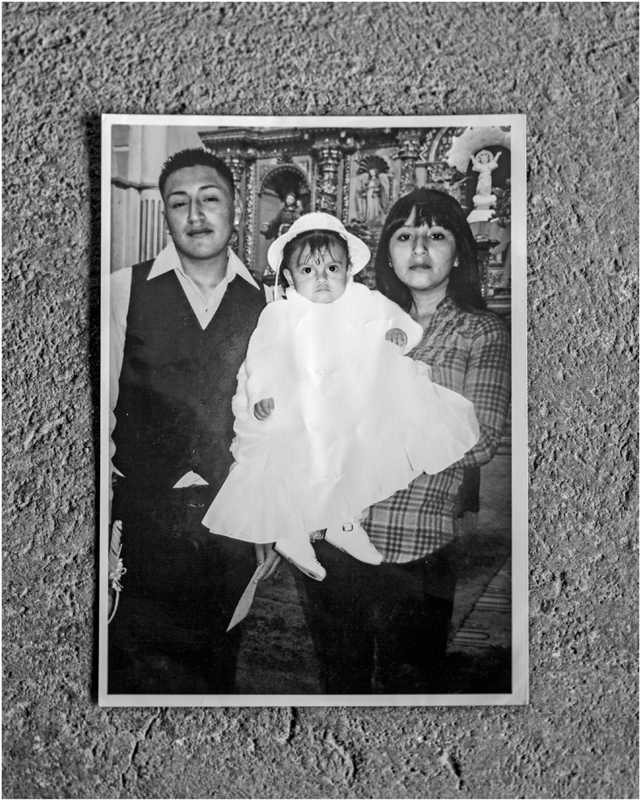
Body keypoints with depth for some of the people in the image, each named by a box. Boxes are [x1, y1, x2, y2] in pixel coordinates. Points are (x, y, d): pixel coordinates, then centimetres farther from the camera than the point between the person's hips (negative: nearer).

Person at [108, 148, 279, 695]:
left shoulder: (263, 304, 2)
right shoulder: (126, 289, 0)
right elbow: (102, 398, 1)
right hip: (140, 514, -1)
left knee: (216, 668, 14)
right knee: (137, 669, 5)